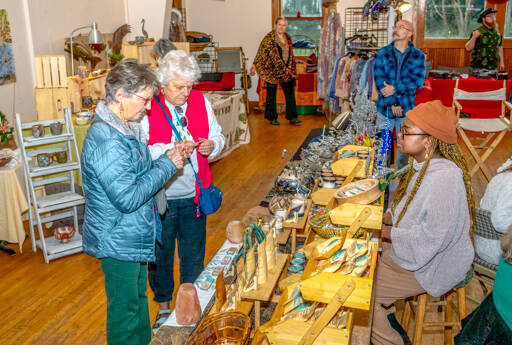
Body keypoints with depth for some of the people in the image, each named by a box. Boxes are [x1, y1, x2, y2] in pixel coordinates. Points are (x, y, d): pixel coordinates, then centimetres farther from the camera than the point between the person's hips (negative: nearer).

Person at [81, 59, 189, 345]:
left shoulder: (124, 128, 5)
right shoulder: (107, 141, -28)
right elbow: (127, 198, -30)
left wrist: (166, 159, -3)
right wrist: (167, 165, -22)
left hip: (134, 237, 10)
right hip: (118, 243, -10)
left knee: (138, 297, 26)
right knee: (125, 310, 9)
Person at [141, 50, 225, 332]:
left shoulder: (200, 102, 1)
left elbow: (217, 136, 11)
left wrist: (212, 145, -12)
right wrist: (170, 150, -29)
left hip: (193, 195, 3)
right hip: (160, 196, -3)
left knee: (194, 254, 15)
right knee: (161, 253, 15)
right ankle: (163, 307, 38)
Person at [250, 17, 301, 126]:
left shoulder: (288, 38, 11)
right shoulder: (269, 38, -7)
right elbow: (261, 53, -9)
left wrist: (292, 70, 15)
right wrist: (255, 65, -14)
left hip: (286, 71, 5)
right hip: (272, 70, -5)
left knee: (290, 93, 4)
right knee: (272, 95, 2)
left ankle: (292, 117, 10)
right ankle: (272, 118, 12)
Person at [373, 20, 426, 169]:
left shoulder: (418, 56, 2)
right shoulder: (382, 53, 1)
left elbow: (418, 80, -10)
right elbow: (379, 80, -8)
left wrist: (395, 89, -19)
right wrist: (393, 102, -15)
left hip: (407, 108, 0)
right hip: (385, 107, 0)